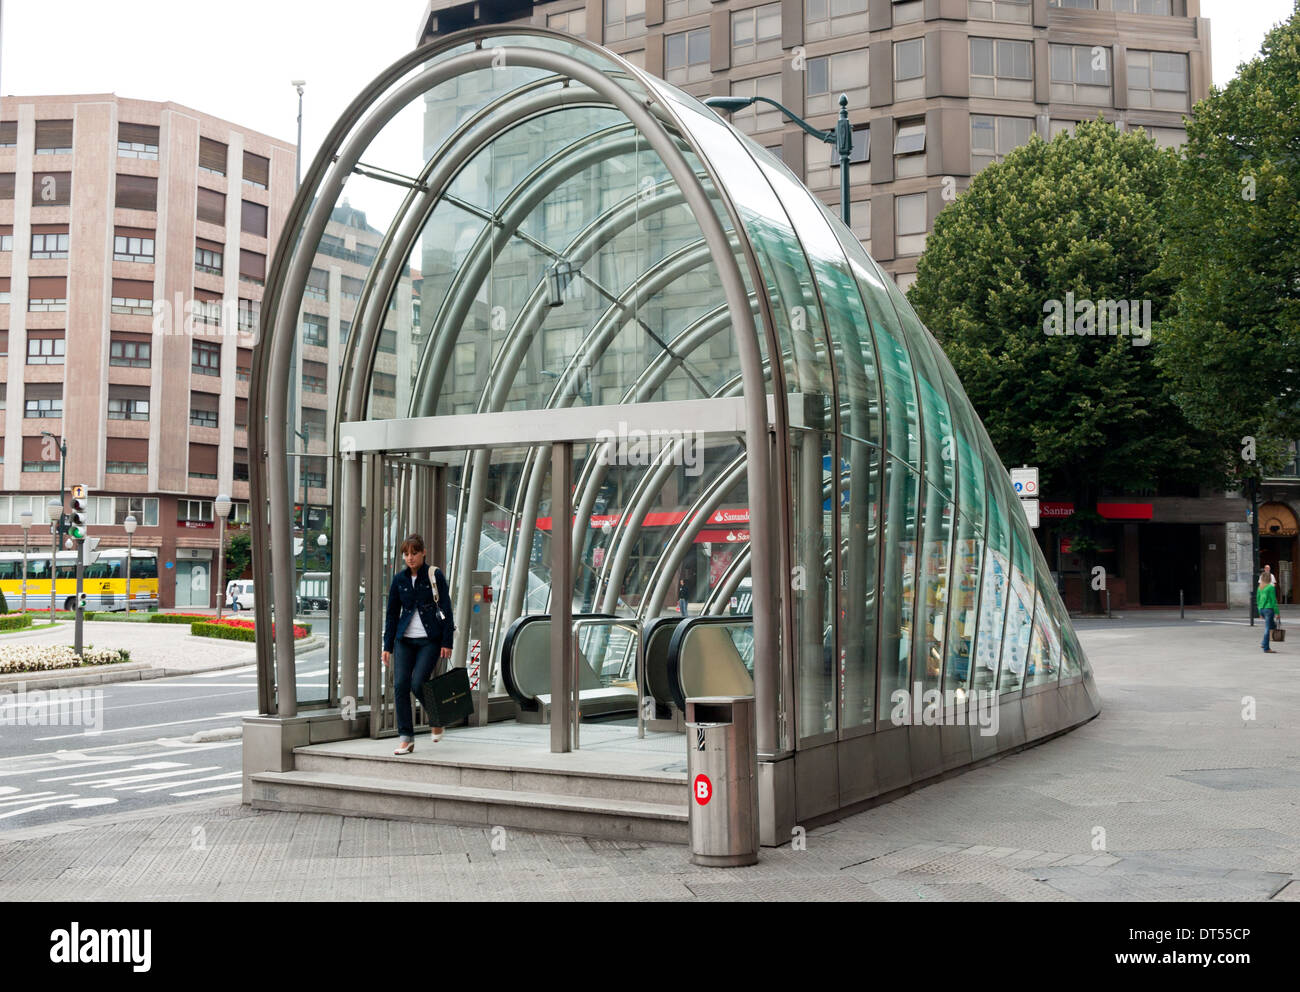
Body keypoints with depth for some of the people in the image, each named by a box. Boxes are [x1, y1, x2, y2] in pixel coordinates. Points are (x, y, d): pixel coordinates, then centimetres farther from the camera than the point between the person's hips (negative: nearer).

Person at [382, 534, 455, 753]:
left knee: (418, 684, -12)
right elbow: (392, 614, 12)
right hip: (404, 639, 4)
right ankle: (406, 739, 1)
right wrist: (387, 646, 7)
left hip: (430, 639, -4)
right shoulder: (399, 579, 7)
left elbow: (446, 610, -2)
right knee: (400, 685, -6)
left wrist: (447, 642, -7)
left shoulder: (435, 576, -2)